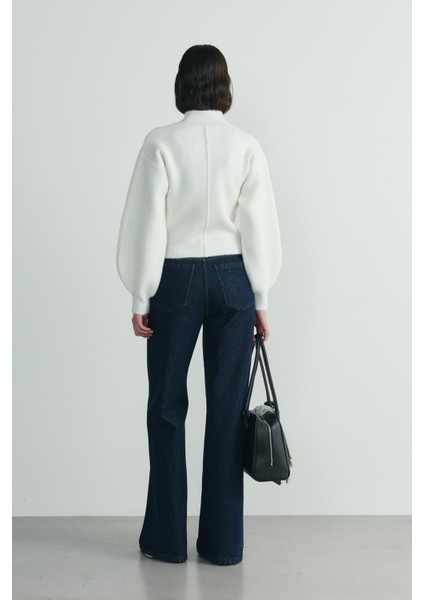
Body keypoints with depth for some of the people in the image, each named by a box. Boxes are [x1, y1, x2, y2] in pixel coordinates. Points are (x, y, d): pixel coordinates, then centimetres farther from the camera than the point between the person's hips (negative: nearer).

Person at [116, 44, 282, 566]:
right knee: (227, 407, 6)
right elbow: (259, 227, -1)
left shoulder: (161, 142, -6)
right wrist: (260, 298, 6)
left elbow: (147, 224, -6)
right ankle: (222, 541, 14)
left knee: (167, 406, 10)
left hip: (178, 278, -1)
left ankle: (167, 537, 17)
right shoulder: (246, 146, -1)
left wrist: (141, 296, 0)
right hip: (233, 279, 2)